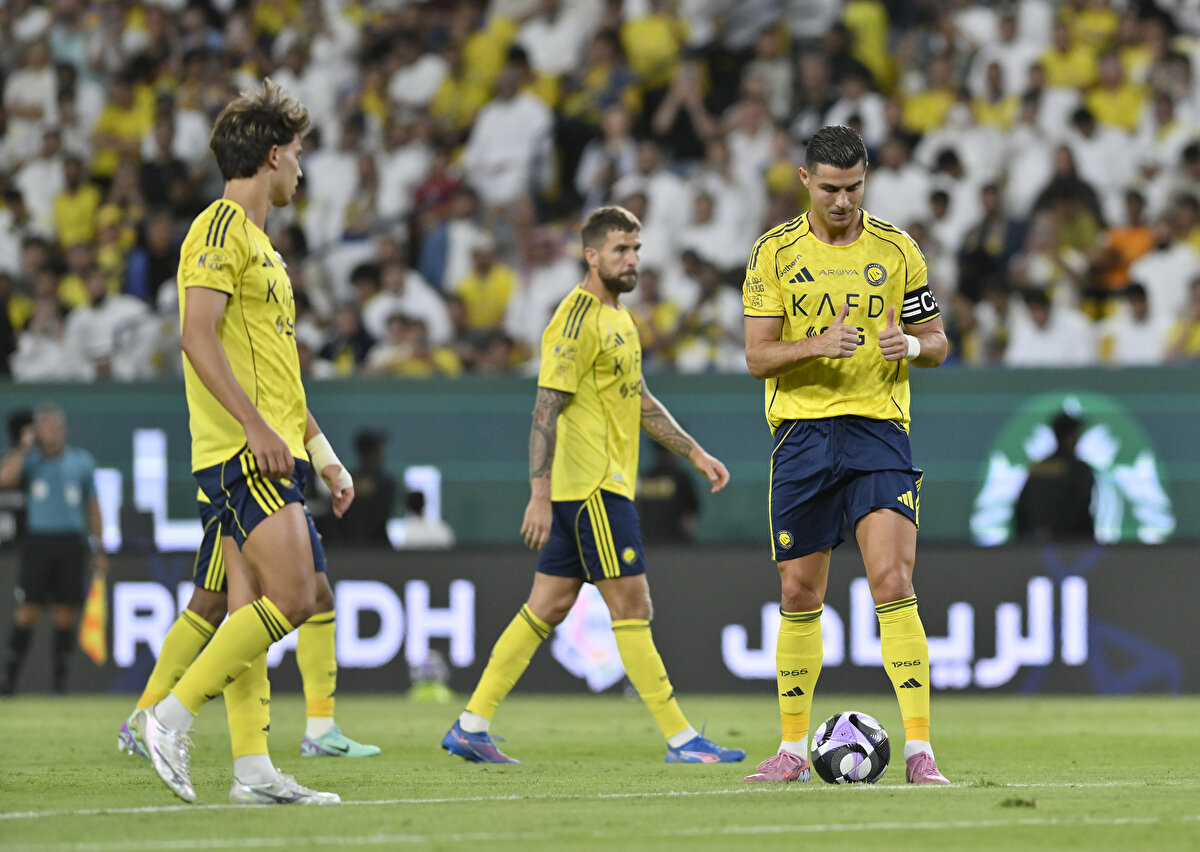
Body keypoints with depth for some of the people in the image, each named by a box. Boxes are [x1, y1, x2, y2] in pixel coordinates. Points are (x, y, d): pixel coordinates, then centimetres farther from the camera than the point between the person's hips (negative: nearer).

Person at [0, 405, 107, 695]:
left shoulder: (82, 461, 8)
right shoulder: (28, 458, 3)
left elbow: (92, 506, 14)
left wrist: (99, 550, 11)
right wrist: (24, 446, -12)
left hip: (71, 543, 2)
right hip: (38, 539, -2)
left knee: (66, 613, 0)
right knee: (28, 611, -7)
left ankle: (60, 676, 8)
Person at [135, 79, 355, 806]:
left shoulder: (258, 242, 23)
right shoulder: (222, 229, -8)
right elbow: (197, 335, -19)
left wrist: (323, 451, 23)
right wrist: (257, 426, -24)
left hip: (271, 453, 10)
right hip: (241, 449, -10)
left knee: (254, 609, 4)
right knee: (293, 596, -17)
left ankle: (253, 768, 1)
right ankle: (173, 715, -13)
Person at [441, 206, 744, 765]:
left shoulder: (618, 317, 18)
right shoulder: (577, 320, -13)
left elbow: (639, 401, 27)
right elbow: (546, 407, -18)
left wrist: (694, 453, 23)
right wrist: (539, 493, -24)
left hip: (606, 483, 10)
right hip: (592, 485, -10)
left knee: (548, 607, 9)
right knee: (632, 606, -7)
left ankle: (471, 727, 11)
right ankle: (680, 740, -5)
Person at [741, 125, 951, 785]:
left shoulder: (897, 251, 4)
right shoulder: (775, 253, 3)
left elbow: (935, 343, 11)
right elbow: (758, 357, 0)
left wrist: (910, 345, -13)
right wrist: (815, 345, -20)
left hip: (878, 431, -1)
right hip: (801, 431, 1)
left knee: (892, 584, -15)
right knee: (799, 595, 5)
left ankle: (918, 748, -16)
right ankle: (793, 748, 18)